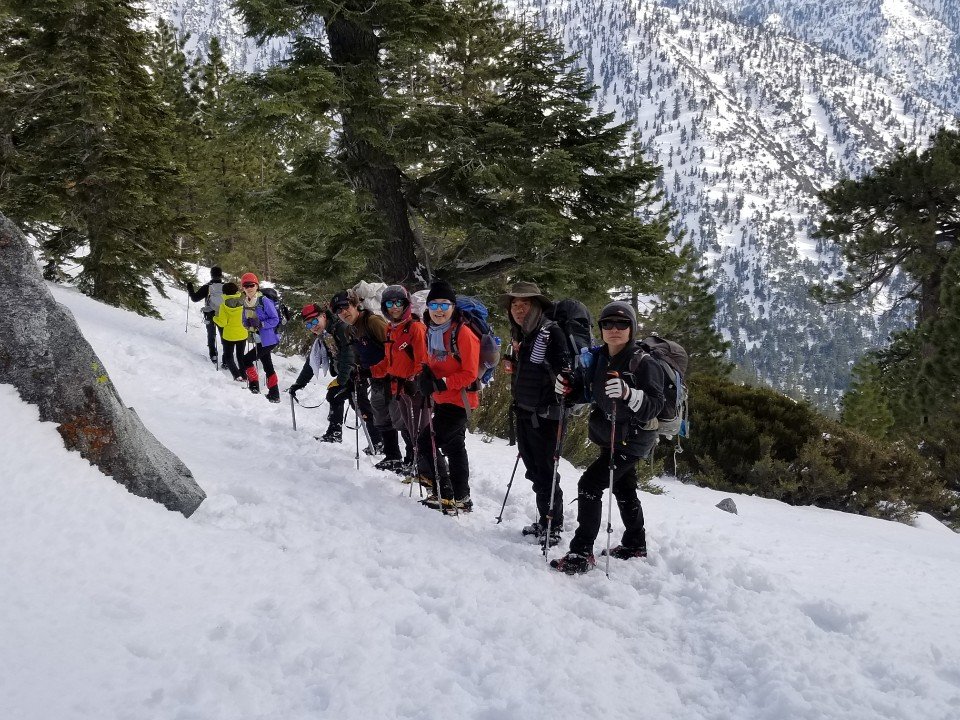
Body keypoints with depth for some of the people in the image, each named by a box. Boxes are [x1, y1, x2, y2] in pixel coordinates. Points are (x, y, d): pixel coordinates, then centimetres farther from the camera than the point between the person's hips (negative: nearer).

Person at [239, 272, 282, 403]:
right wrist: (248, 324, -8)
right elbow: (245, 322, 14)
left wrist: (260, 324, -26)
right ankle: (274, 394, 25)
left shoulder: (264, 301, -17)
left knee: (246, 360, -8)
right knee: (268, 367, 15)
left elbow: (275, 319, -15)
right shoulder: (246, 303, 5)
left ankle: (254, 385, 10)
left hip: (268, 340, -8)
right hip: (259, 340, 8)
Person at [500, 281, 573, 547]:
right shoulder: (518, 334, 11)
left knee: (544, 471, -4)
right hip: (524, 413, 8)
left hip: (545, 415, -8)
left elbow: (565, 370, -22)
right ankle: (544, 521, 25)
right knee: (533, 469, 14)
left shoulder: (551, 332, -15)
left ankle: (553, 526, 6)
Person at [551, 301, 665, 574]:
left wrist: (628, 393, -42)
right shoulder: (597, 359, 1)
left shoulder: (644, 363, -18)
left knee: (590, 484, -17)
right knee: (624, 490, 23)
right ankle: (635, 545, 42)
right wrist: (567, 387, -9)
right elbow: (586, 393, 12)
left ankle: (581, 554, -15)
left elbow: (655, 405, -25)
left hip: (632, 440, -8)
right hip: (609, 438, 8)